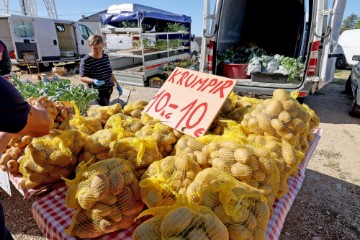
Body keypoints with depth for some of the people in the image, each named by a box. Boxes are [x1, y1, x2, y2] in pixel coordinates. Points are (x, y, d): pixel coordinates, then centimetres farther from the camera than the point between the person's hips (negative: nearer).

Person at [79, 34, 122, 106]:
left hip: (109, 90, 7)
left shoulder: (105, 57, 7)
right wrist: (93, 81, -29)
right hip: (97, 92, -6)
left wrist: (117, 84, 18)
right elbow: (82, 78, -11)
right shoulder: (86, 60, -13)